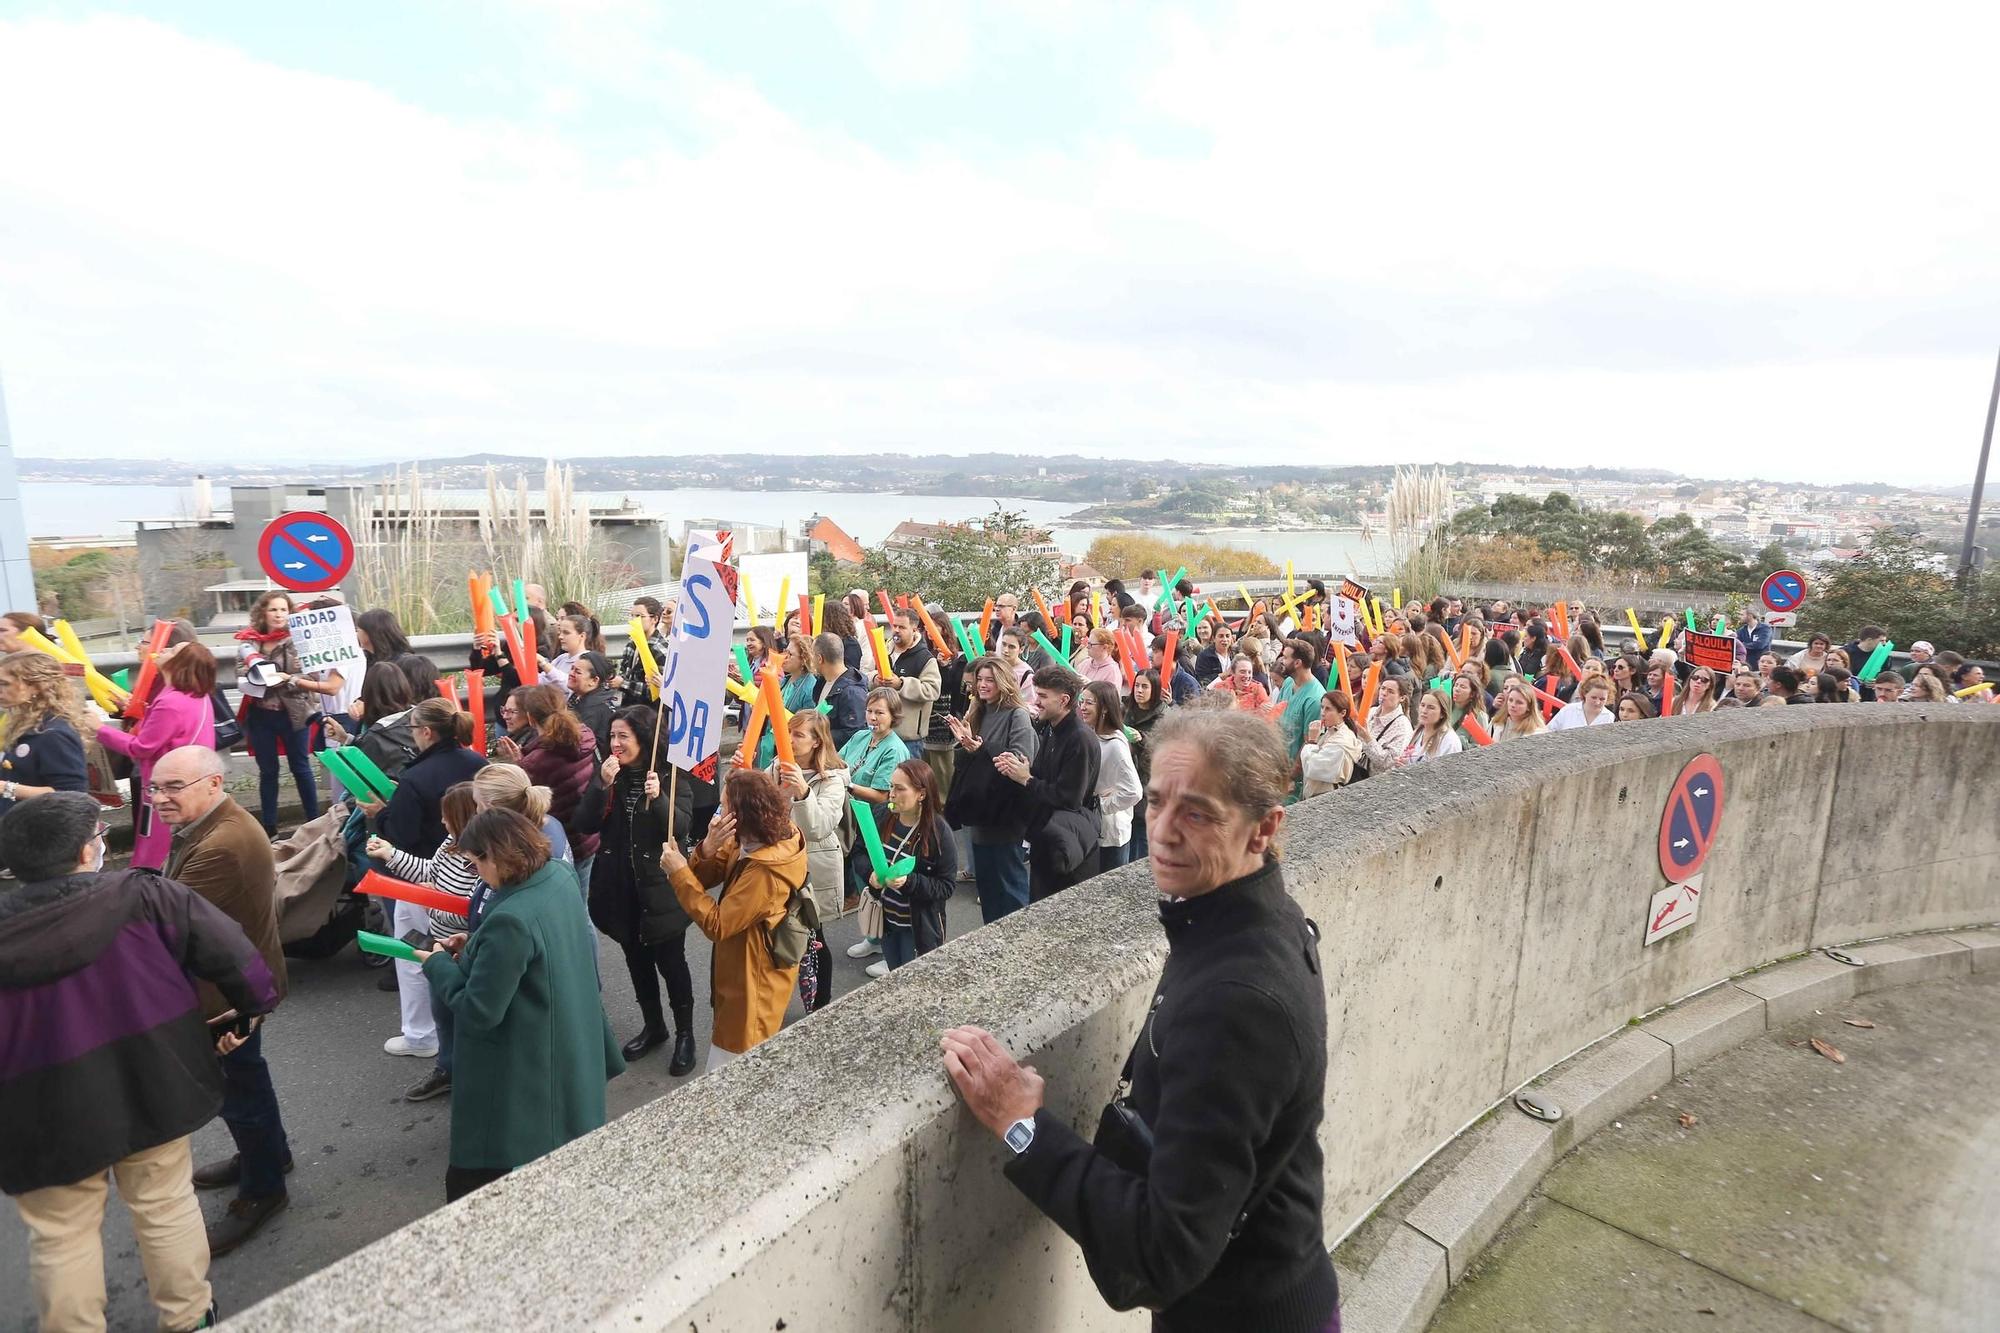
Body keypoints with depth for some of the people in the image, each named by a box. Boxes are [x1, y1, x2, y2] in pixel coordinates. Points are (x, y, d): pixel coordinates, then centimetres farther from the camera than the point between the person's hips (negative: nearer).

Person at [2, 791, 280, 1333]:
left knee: (62, 1238, 17)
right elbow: (230, 952, -18)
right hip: (154, 1089, 1)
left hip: (50, 1114, -1)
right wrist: (248, 1010, -1)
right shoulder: (142, 895, -15)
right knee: (168, 1207, 19)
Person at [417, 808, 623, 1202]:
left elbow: (478, 1012, -23)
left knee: (472, 1184, 9)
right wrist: (478, 946, 5)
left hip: (522, 1076, -9)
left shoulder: (511, 920, -31)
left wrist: (438, 964, -10)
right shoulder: (560, 877, -5)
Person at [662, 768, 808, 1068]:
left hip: (754, 980, -9)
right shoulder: (746, 842, -6)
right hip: (741, 968, 9)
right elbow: (705, 878, -2)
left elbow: (716, 925, -25)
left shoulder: (765, 872, -33)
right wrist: (708, 848, -23)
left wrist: (679, 873, -23)